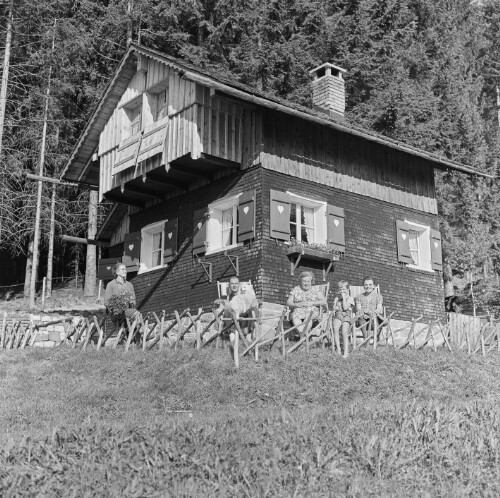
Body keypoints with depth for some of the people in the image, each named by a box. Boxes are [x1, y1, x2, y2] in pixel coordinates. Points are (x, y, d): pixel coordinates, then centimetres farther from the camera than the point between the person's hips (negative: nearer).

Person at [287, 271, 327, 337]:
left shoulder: (316, 291, 15)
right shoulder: (295, 290, 19)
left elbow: (324, 302, 3)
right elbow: (288, 303, 11)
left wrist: (312, 303, -12)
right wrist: (297, 304, -10)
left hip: (312, 312, -1)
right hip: (298, 311, 1)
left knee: (308, 317, -37)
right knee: (294, 316, -34)